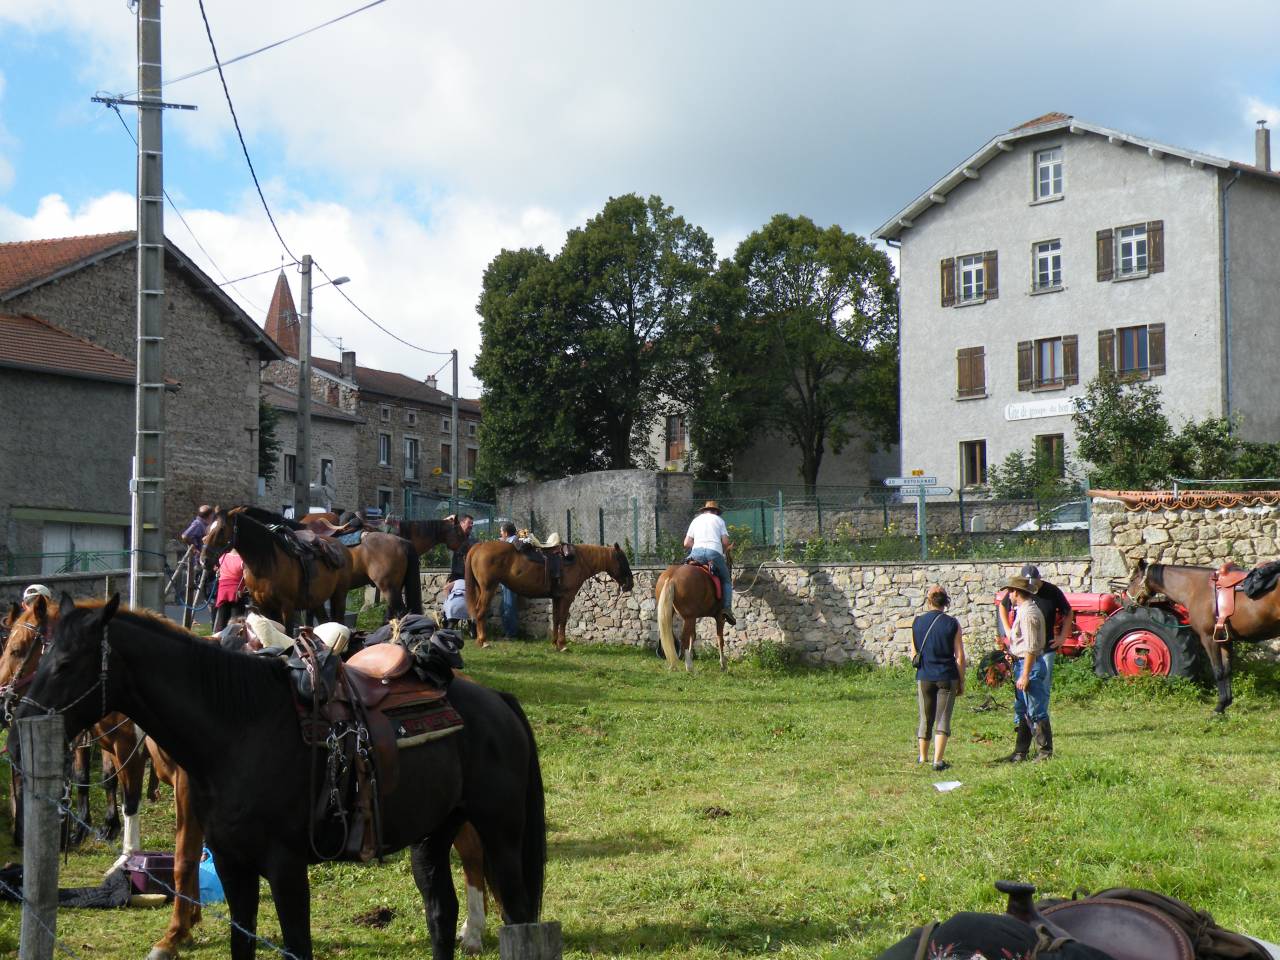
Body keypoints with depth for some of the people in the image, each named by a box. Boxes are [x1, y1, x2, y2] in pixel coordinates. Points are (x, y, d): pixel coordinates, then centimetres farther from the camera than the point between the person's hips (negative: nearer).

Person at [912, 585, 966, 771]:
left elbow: (914, 653, 7)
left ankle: (922, 758, 26)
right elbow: (960, 657, -6)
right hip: (947, 677, -2)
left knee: (925, 719, 15)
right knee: (943, 719, 2)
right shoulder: (952, 624, -7)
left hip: (924, 677, 2)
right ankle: (938, 760, -5)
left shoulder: (918, 622, -2)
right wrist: (961, 682, 3)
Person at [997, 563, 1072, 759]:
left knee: (1043, 693, -8)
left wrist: (1062, 636, 4)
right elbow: (1003, 607, 19)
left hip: (1046, 650, -2)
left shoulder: (1052, 592, -5)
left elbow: (1068, 613, 12)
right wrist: (1007, 631, 10)